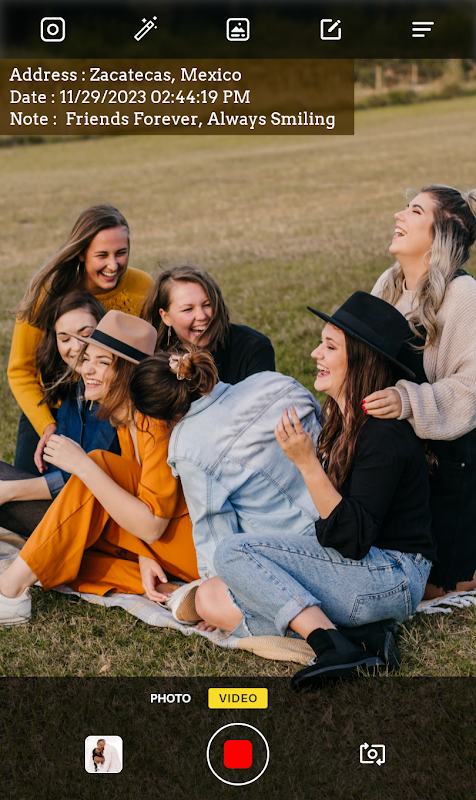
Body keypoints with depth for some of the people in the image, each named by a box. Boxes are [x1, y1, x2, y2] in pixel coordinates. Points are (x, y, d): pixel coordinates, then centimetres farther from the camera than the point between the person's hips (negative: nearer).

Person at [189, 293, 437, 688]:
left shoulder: (385, 436, -18)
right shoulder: (343, 421, 11)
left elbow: (354, 539, -25)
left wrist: (307, 463, -28)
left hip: (390, 577, -10)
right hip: (350, 568, 10)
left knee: (234, 551, -19)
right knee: (212, 600, -4)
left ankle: (334, 645, -28)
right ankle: (355, 635, -15)